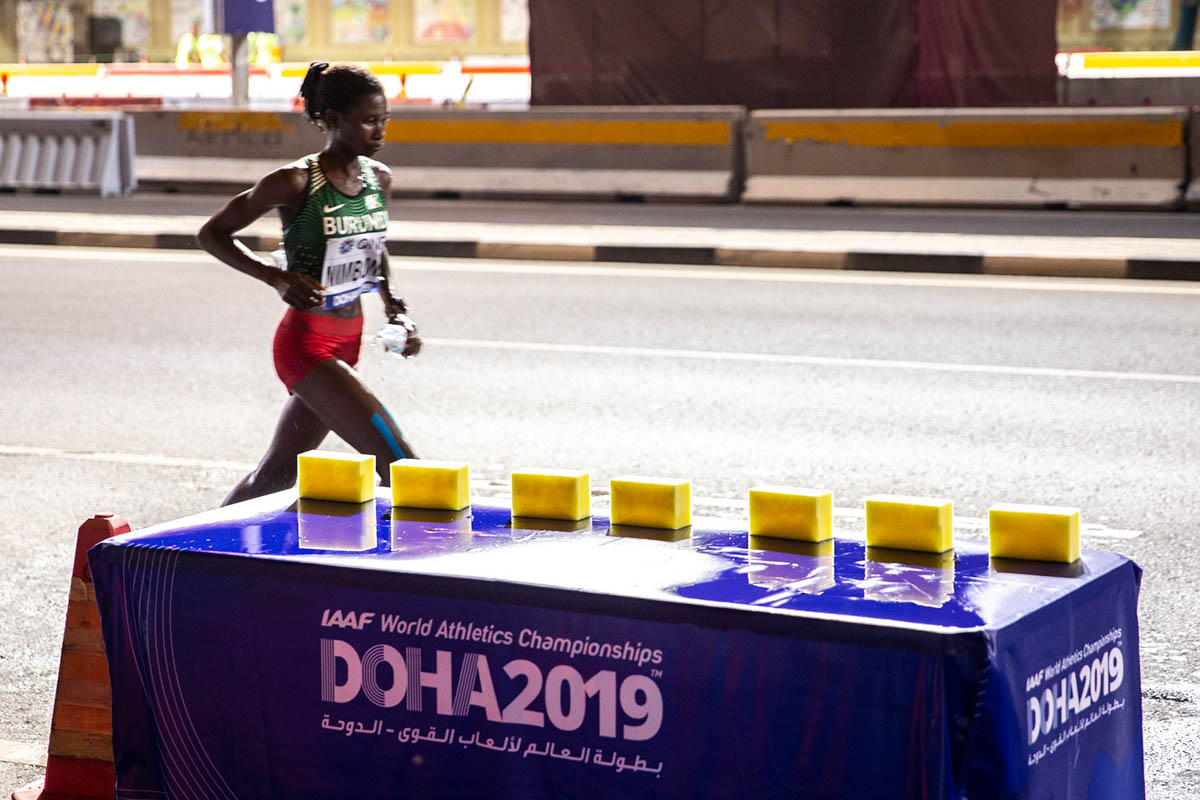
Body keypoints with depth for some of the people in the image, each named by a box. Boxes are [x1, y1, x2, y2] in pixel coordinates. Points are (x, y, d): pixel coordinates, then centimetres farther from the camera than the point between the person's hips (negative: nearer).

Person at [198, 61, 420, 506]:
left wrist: (394, 310, 8)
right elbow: (212, 233, -8)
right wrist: (277, 277, -20)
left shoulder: (379, 179, 5)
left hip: (348, 343, 8)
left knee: (278, 473, 20)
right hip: (306, 344, -8)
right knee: (399, 465, -17)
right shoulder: (295, 182, -16)